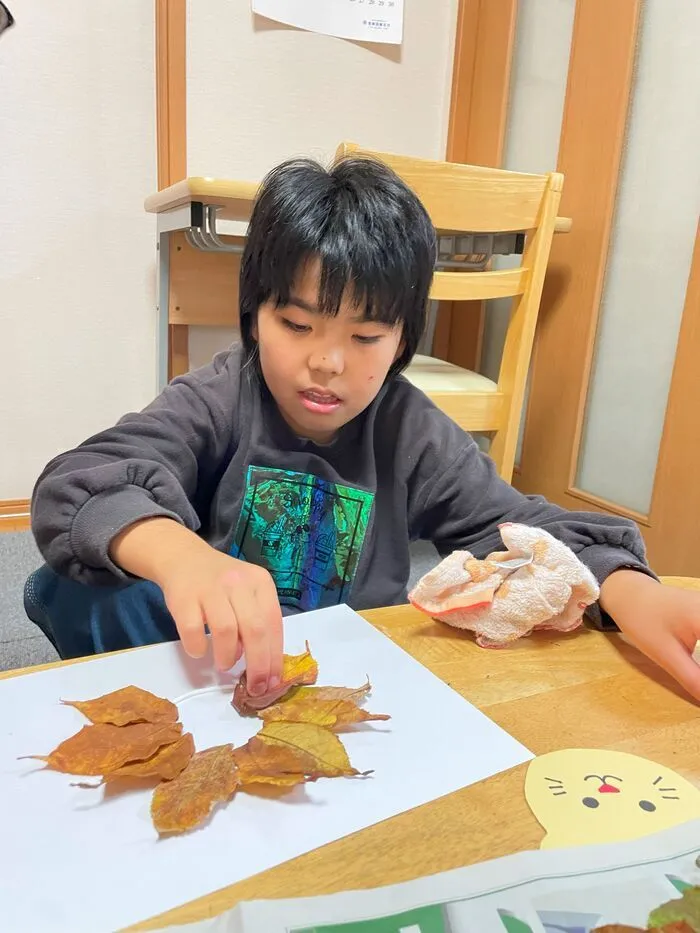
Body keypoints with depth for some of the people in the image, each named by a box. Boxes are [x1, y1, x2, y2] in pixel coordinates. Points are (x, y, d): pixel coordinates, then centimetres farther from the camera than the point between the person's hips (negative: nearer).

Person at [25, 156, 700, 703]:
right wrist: (179, 555, -48)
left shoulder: (412, 434, -5)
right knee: (73, 590, -24)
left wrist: (625, 587, -29)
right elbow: (75, 485, -24)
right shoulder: (216, 402, -11)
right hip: (205, 659, 0)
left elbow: (515, 524, -7)